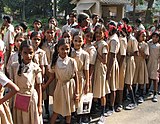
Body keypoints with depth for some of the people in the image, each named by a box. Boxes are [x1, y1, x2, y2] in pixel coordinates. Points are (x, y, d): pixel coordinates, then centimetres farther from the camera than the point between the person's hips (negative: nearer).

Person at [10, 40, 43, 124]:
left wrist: (39, 105, -5)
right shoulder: (14, 66, -6)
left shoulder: (36, 68, -13)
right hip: (18, 99, 2)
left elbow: (39, 87, -7)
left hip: (31, 99, -2)